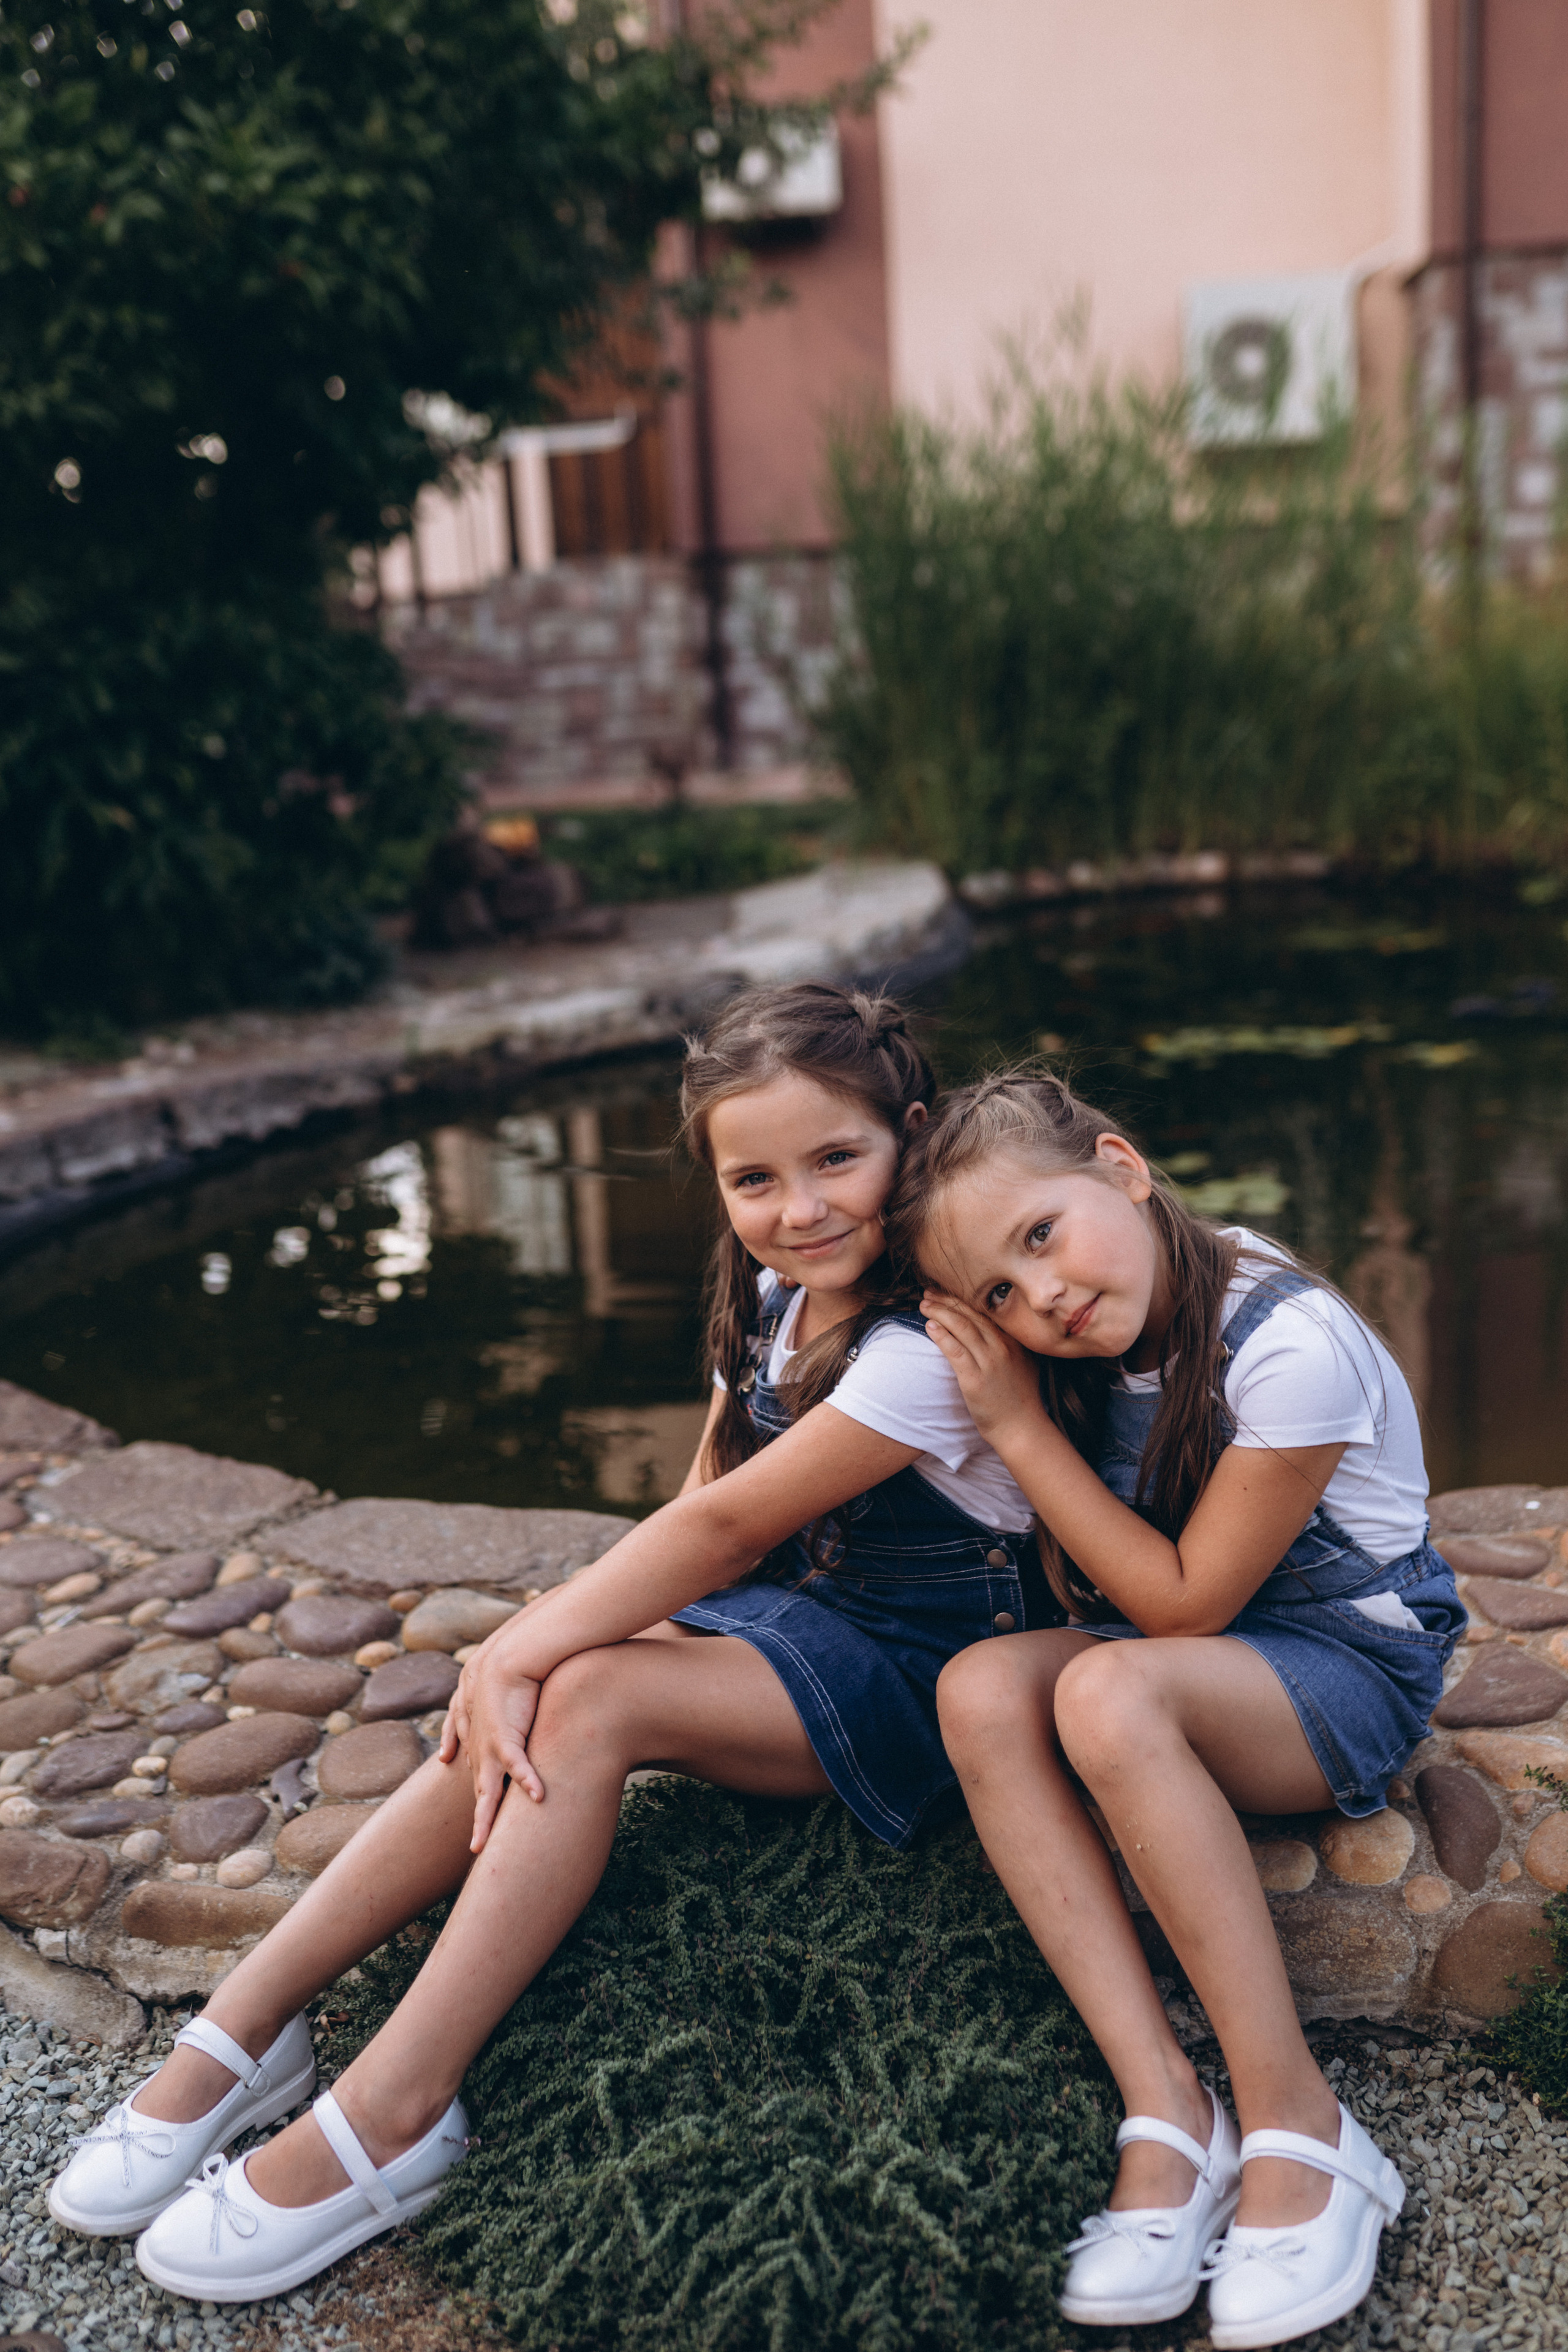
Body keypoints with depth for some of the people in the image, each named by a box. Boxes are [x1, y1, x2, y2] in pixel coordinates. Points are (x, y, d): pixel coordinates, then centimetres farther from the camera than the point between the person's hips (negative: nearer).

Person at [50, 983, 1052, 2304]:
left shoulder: (929, 1347, -25)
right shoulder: (774, 1300, 2)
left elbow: (726, 1526, -24)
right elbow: (706, 1510, 0)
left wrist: (523, 1653, -18)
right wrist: (525, 1660, -12)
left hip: (916, 1674, -7)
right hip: (787, 1613, 7)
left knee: (584, 1702, -26)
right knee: (520, 1715, -15)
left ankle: (393, 2117, -19)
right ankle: (240, 2038, -7)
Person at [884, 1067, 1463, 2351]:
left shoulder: (1293, 1351, -26)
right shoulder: (1097, 1335, -5)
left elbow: (1187, 1603, -20)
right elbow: (1086, 1592, 3)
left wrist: (1021, 1428, -20)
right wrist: (1023, 1391, -8)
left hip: (1354, 1667, -6)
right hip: (1182, 1655, 7)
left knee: (1109, 1693, -35)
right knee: (983, 1688, -24)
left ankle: (1295, 2122, -22)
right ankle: (1169, 2113, -23)